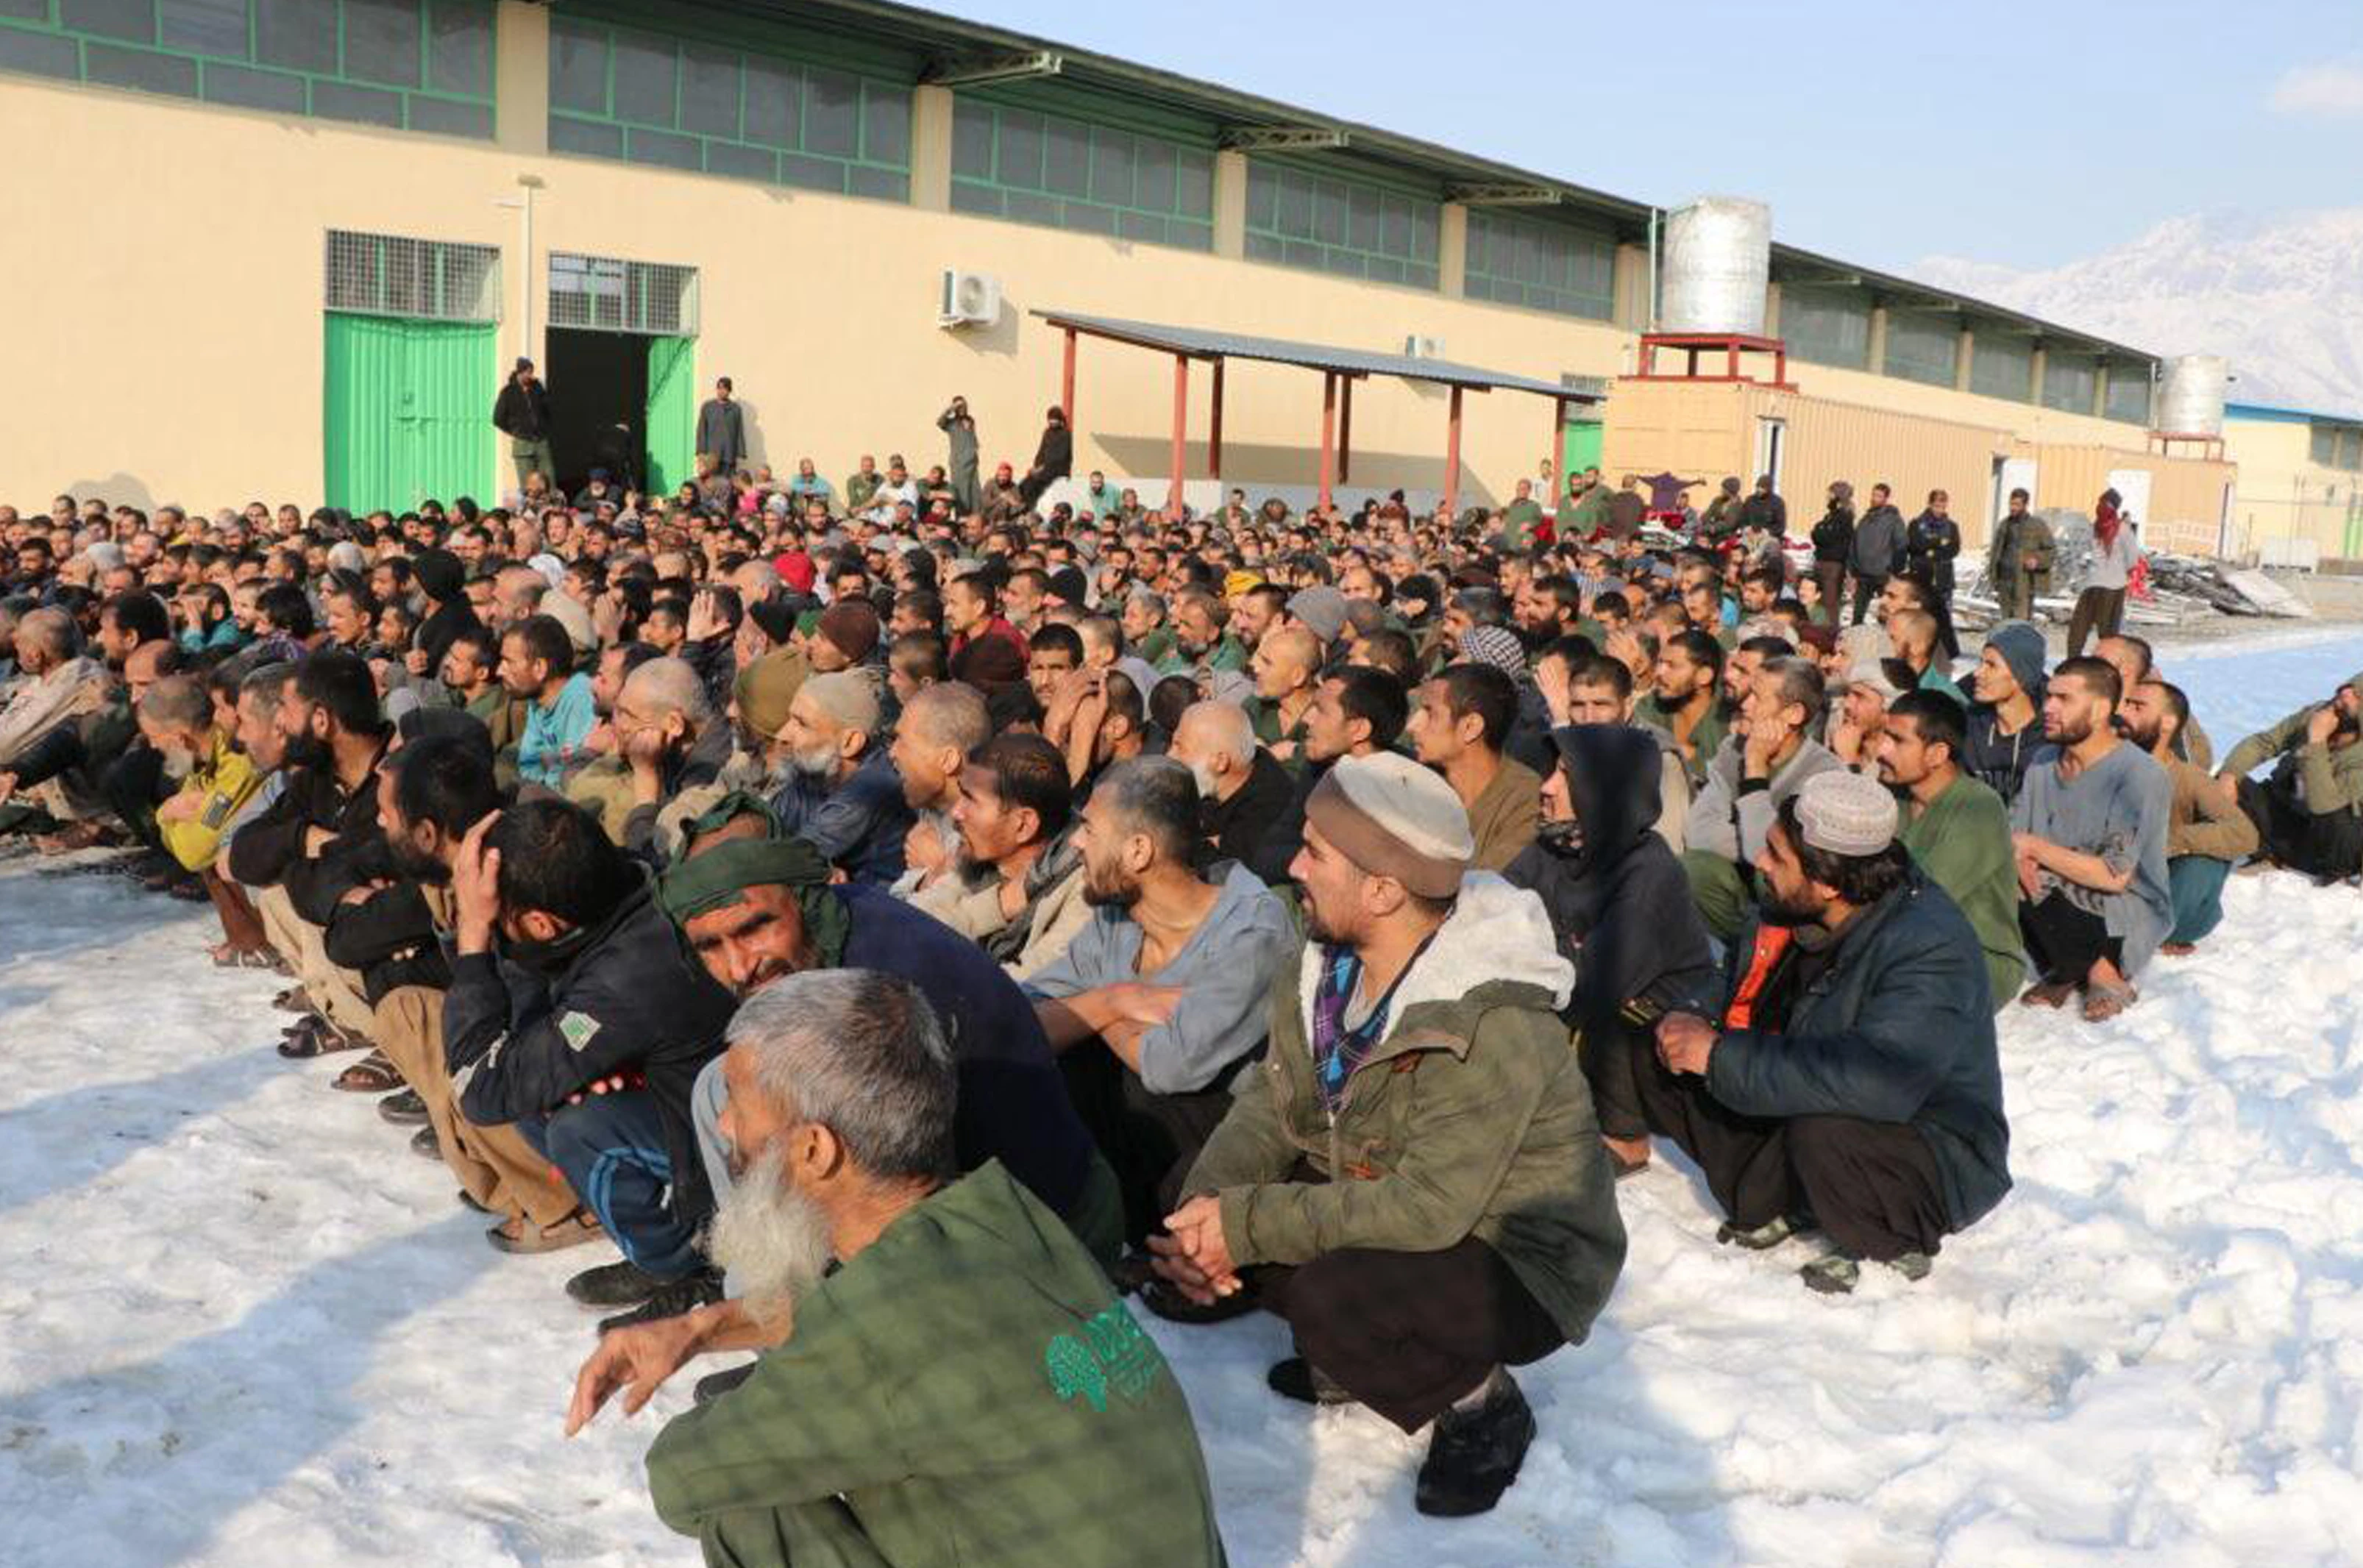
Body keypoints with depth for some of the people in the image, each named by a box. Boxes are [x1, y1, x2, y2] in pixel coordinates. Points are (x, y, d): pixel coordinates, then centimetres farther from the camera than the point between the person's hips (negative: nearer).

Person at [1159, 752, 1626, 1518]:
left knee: (1334, 1303, -34)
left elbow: (1426, 1209, -34)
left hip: (1520, 1266, -8)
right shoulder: (1327, 965, -6)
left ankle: (1482, 1404, -3)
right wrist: (1206, 1206, -23)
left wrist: (1246, 1224, -31)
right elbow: (1273, 1102, -3)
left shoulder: (1494, 1025, -32)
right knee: (1214, 1200, -9)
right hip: (1385, 1208, 8)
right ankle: (1351, 1349, 13)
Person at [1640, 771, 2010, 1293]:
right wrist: (1692, 1025, -14)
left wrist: (1720, 1055, -37)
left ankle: (1894, 1248, -8)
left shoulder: (1931, 950, -30)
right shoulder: (1787, 914, -6)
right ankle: (1771, 1200, 5)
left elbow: (1876, 1084, -43)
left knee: (1821, 1133, -40)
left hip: (1938, 1158, -7)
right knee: (1654, 1056, -5)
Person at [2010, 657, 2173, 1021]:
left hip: (2128, 915, -7)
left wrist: (2033, 847, -18)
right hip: (2059, 903, 7)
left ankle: (2102, 973, -6)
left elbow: (2114, 877, -22)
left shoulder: (2140, 776, -16)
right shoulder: (2044, 764, 7)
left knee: (2036, 888, -32)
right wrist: (2017, 858, -21)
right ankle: (2065, 969, -1)